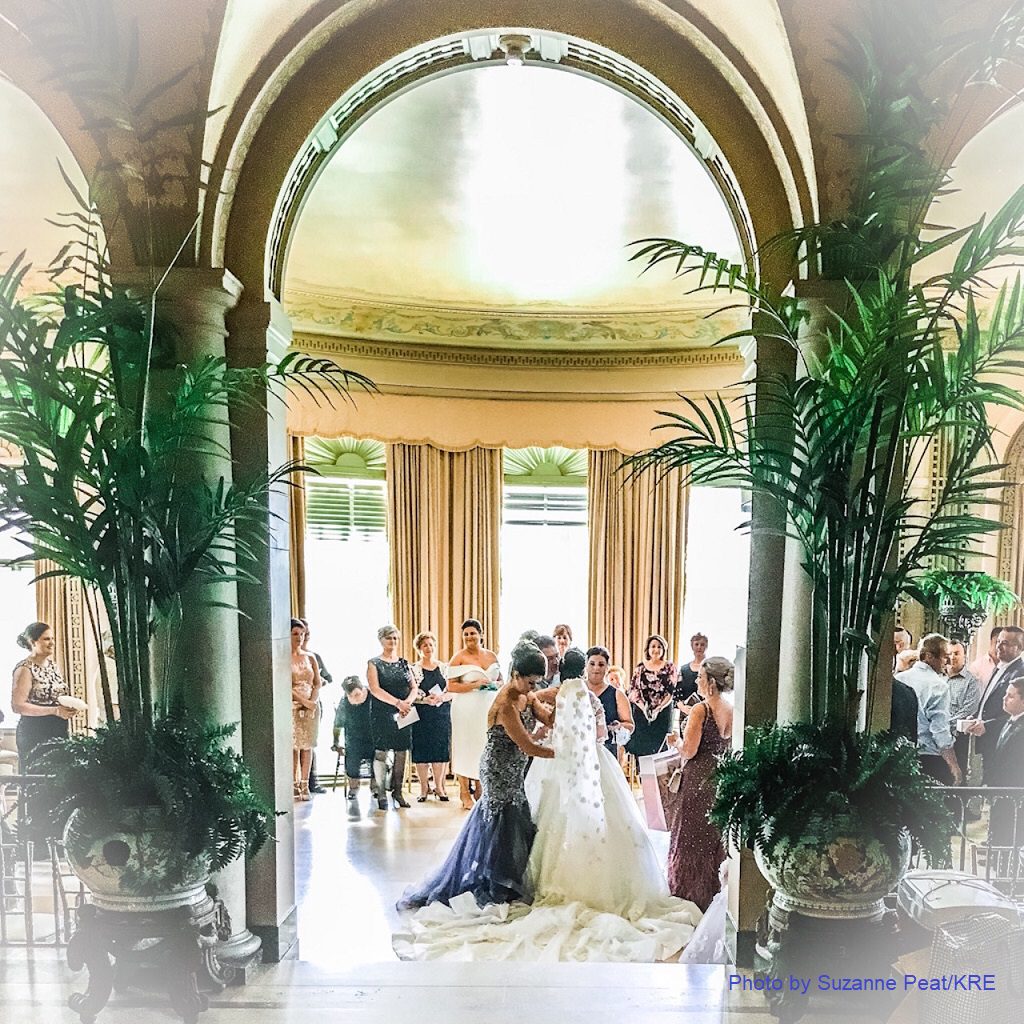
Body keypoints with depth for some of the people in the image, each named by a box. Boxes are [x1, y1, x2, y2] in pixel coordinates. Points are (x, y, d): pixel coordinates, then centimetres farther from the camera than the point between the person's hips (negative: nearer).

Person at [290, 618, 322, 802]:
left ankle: (305, 785, 7)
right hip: (292, 706, -3)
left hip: (311, 706, 3)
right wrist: (303, 701, -15)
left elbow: (318, 683, 9)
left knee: (307, 745, 2)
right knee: (293, 745, -3)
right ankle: (294, 784, 6)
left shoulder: (310, 657, 11)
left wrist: (313, 700, -8)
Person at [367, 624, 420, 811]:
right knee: (381, 752, -7)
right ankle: (382, 795, 1)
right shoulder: (374, 663, 0)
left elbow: (414, 688, 9)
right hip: (382, 714, -4)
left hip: (403, 715, 4)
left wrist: (408, 702, -12)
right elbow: (375, 690, -11)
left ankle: (397, 792, 14)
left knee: (401, 752, 4)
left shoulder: (404, 663, 13)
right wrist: (398, 702, -19)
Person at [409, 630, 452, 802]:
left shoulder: (444, 667, 9)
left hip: (442, 715, 2)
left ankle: (439, 786, 14)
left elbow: (451, 691, 5)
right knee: (421, 751, -1)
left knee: (441, 750, 1)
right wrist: (426, 699, -20)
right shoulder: (413, 669, 2)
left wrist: (440, 698, -14)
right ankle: (424, 788, 12)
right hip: (421, 716, -2)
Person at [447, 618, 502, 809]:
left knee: (486, 747, 8)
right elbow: (451, 686, -9)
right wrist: (474, 685, -17)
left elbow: (500, 680, 19)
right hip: (467, 708, -4)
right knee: (466, 747, 1)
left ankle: (480, 790, 24)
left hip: (489, 707, 4)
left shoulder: (491, 656, 10)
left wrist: (495, 684, -3)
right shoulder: (459, 658, -4)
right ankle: (465, 794, 13)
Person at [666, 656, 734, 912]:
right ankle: (715, 895, 29)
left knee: (691, 841, 7)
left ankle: (689, 897, 16)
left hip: (699, 781, -6)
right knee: (717, 839, 18)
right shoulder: (733, 711, 2)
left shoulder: (700, 710, -17)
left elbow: (689, 751, -19)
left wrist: (675, 741, 1)